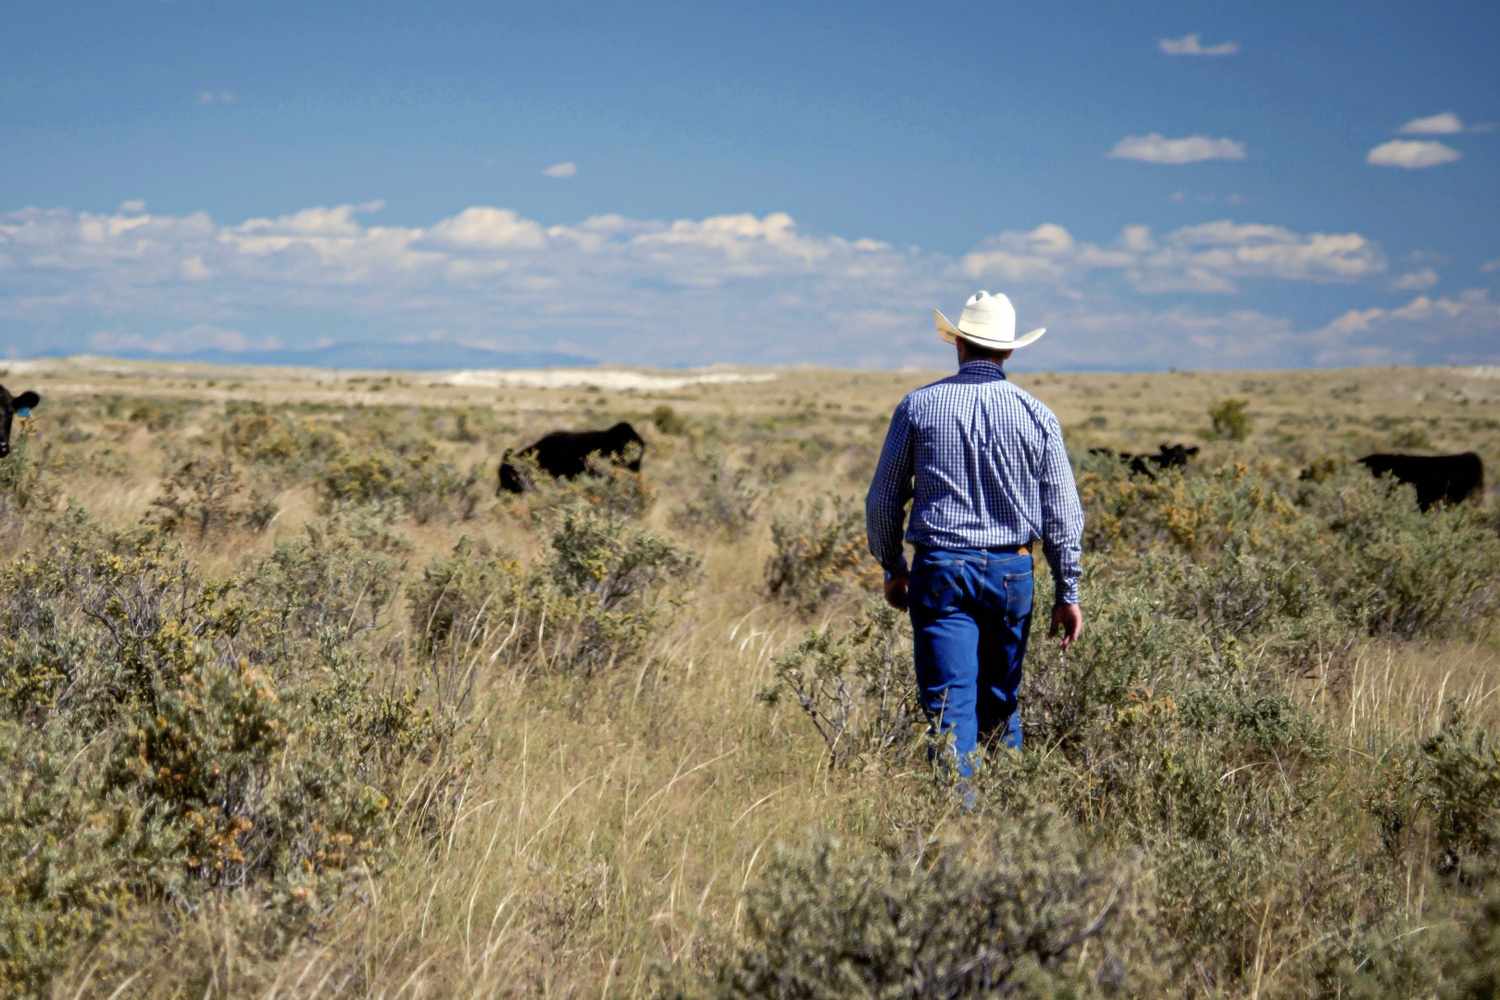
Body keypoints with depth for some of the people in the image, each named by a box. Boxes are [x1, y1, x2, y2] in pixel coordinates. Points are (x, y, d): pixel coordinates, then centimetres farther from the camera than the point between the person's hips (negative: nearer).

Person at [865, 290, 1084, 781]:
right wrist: (1068, 593, 7)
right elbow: (1063, 513, 1)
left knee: (950, 704, -4)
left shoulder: (920, 405, -1)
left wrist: (892, 569, 16)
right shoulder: (1036, 414, 0)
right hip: (1011, 572, 2)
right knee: (1000, 702, 16)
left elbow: (883, 498, 3)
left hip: (941, 569, -2)